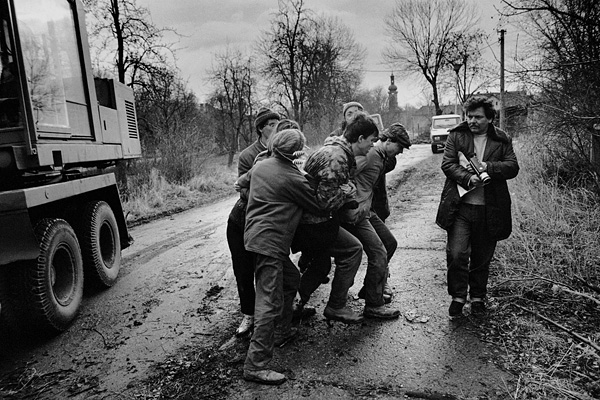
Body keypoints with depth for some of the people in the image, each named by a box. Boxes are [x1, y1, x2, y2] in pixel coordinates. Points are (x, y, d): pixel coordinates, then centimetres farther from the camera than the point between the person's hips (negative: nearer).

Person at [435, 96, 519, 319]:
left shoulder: (502, 140, 6)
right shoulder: (456, 136, 4)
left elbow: (513, 167, -1)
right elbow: (447, 164, -3)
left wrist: (488, 167, -17)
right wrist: (468, 178, -18)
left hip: (489, 209, 1)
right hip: (460, 206, -1)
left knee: (482, 258, 13)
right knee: (456, 254, -9)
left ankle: (478, 298, 32)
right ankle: (458, 297, 12)